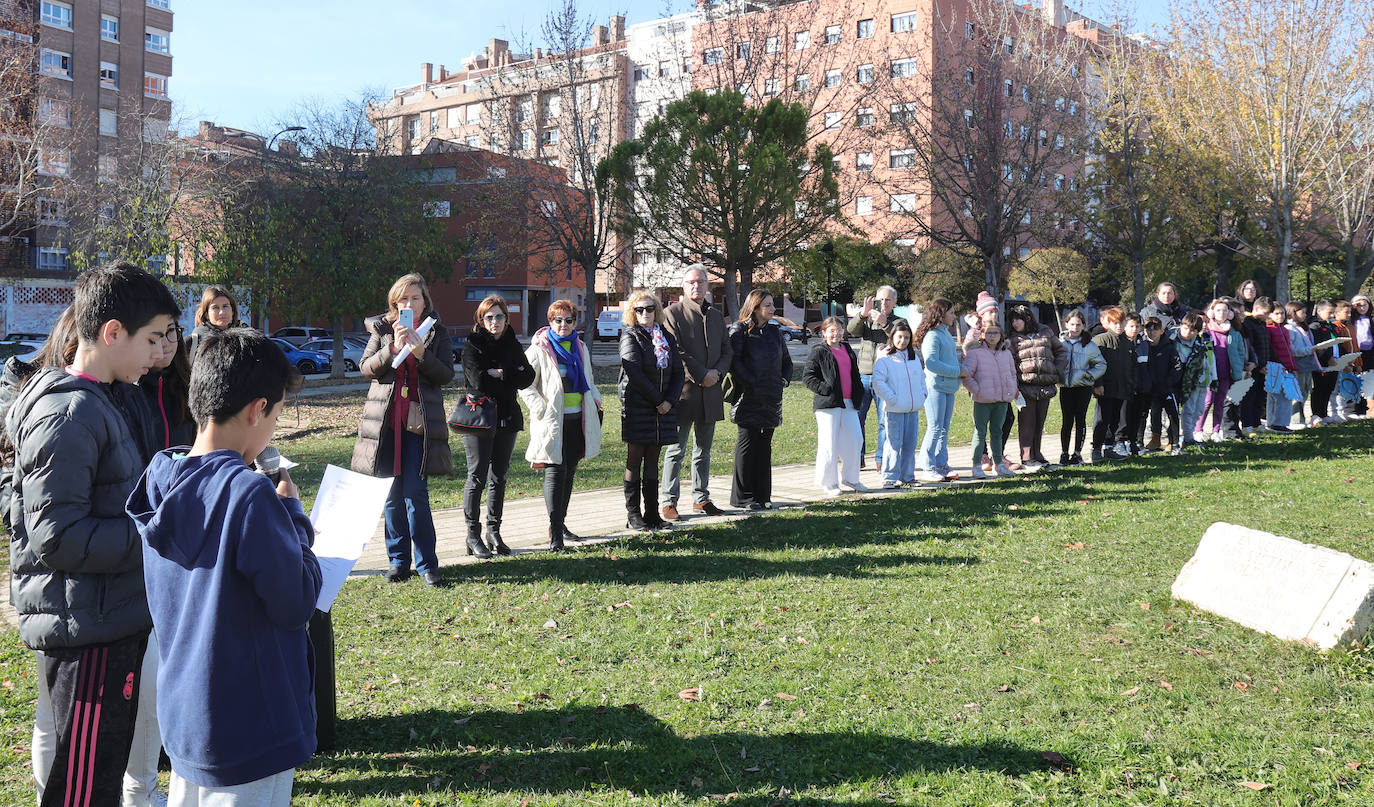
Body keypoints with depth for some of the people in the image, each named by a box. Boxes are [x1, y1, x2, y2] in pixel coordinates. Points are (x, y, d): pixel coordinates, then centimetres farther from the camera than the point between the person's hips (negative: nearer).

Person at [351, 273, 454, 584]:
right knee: (391, 494, 5)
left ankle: (426, 564, -1)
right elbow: (366, 367, 0)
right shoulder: (382, 329, 10)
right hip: (386, 419, 2)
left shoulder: (436, 333, 8)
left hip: (419, 420, -2)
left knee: (415, 493, -8)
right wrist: (393, 349, -15)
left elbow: (446, 374, 0)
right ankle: (398, 560, 15)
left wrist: (421, 352, -15)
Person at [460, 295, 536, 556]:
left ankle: (494, 531, 18)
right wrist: (509, 377, -9)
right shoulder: (473, 345, -4)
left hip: (507, 419, 5)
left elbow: (527, 377, -2)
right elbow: (478, 380, -18)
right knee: (477, 478, -2)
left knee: (499, 478, 9)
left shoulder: (513, 345, 11)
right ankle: (473, 533, 6)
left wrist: (497, 373, -12)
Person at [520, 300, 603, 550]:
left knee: (569, 472, 12)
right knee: (556, 471, -12)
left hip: (577, 419, 6)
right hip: (553, 421, -6)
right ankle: (555, 532, -11)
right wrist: (542, 409, -15)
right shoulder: (539, 349, -5)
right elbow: (525, 385, -6)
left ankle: (560, 522, 24)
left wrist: (595, 399, 12)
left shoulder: (580, 348, 15)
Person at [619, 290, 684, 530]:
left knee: (653, 461, 8)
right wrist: (658, 401, -13)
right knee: (635, 460, -1)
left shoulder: (667, 338, 13)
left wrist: (670, 401, -5)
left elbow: (678, 372, 10)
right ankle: (633, 514, 4)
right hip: (637, 408, -5)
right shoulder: (630, 337, -3)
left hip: (663, 407, 5)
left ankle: (652, 513, 12)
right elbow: (635, 374, -13)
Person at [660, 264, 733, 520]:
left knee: (703, 449, 13)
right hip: (684, 391, -6)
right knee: (676, 450, -1)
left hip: (710, 392, 6)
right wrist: (700, 376, -15)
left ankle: (701, 498, 22)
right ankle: (668, 501, 5)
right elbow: (676, 352, -12)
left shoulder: (716, 315, 16)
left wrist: (717, 372, -4)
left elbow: (726, 350, 16)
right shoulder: (672, 313, -4)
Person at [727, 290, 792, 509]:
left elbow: (786, 360, 23)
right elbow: (734, 361, -14)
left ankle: (763, 495, 16)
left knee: (765, 446, 9)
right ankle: (743, 497, 3)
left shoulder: (774, 331, 15)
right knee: (747, 443, -3)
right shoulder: (740, 330, -4)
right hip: (748, 399, -6)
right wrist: (750, 383, -18)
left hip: (771, 399, 6)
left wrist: (784, 380, 7)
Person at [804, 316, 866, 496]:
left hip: (849, 403, 6)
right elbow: (807, 376, -5)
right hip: (828, 404, -6)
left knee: (854, 441, 5)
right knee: (829, 445, -3)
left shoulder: (848, 350, 18)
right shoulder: (819, 352, -2)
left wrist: (858, 394, 15)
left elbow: (855, 374, 27)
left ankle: (850, 478, 21)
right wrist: (823, 388, -18)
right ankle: (827, 482, 8)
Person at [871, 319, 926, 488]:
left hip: (913, 408, 6)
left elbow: (921, 376, 25)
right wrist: (891, 398, -16)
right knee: (894, 444, -5)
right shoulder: (884, 358, -6)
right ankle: (890, 477, 2)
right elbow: (878, 381, -13)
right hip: (895, 409, -6)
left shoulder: (914, 356, 15)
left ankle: (907, 476, 19)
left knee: (911, 443, 9)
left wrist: (922, 394, 11)